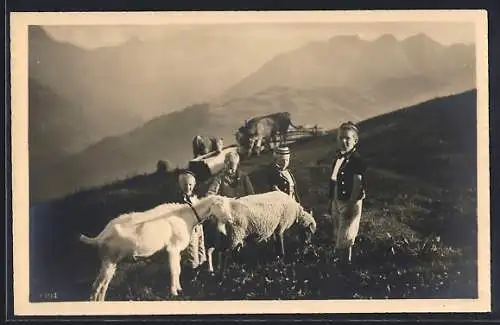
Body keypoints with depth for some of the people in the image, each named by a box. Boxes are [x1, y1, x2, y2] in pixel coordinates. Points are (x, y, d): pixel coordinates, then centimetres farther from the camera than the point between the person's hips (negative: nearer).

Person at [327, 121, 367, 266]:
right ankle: (339, 260, 31)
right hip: (336, 201, 8)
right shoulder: (338, 157, 6)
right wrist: (331, 201, 14)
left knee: (344, 239, -3)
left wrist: (350, 206, -22)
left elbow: (357, 186, -20)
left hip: (349, 203, -8)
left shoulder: (357, 160, -18)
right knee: (338, 236, 18)